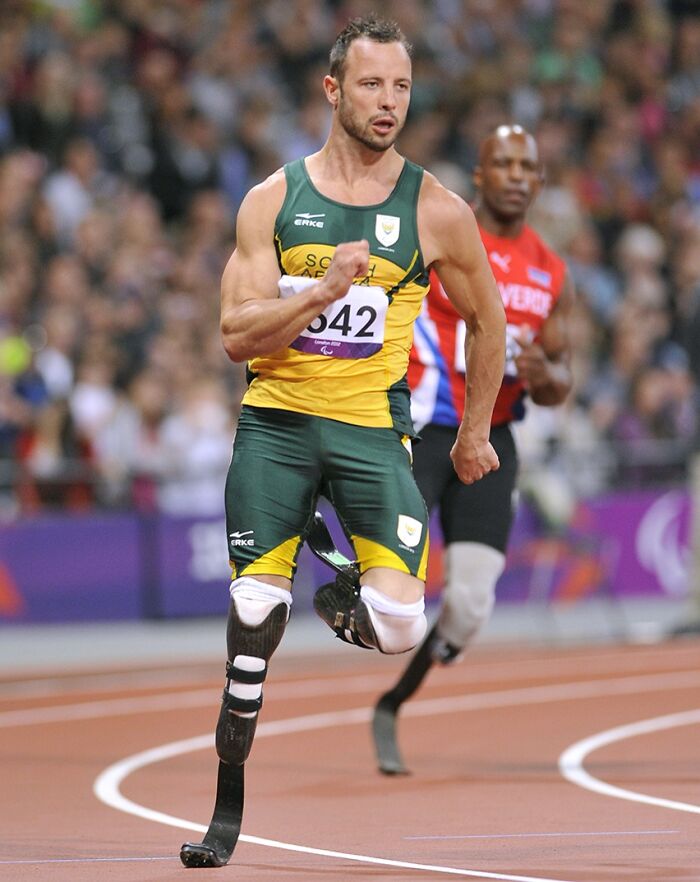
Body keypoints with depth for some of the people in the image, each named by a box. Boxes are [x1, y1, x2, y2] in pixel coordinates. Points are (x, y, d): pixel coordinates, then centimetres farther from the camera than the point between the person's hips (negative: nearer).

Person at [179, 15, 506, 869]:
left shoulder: (436, 209, -2)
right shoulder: (273, 199, 0)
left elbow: (486, 321, 14)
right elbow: (237, 335, -6)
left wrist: (474, 431, 19)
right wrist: (324, 290, -20)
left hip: (371, 427, 0)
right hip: (276, 421, 1)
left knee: (400, 623, -16)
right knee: (252, 618, -2)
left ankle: (339, 603, 22)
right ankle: (229, 807, 13)